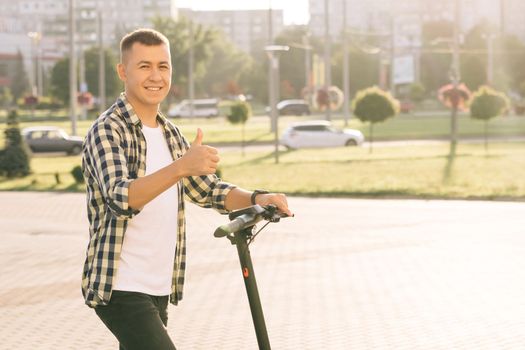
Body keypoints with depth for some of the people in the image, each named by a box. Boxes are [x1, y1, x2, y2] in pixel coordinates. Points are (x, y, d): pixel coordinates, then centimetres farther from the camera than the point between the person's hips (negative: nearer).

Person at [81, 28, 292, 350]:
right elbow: (121, 198, -28)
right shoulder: (107, 130, -12)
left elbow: (206, 190, 18)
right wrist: (182, 167, -44)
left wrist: (257, 199, -2)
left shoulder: (169, 133, 14)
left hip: (159, 288, 9)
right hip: (121, 288, -9)